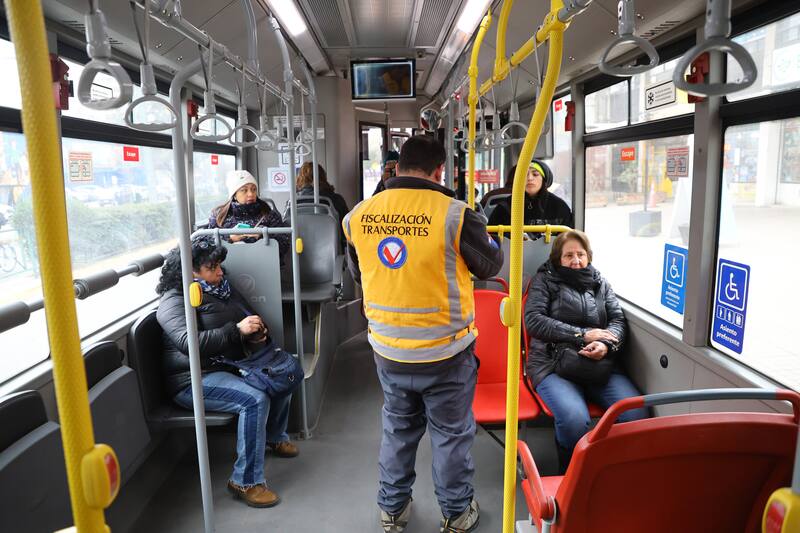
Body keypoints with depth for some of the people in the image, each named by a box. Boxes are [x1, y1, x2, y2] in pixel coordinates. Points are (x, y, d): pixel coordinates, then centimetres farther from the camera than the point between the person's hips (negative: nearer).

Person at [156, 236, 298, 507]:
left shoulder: (221, 288, 11)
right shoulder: (173, 302, -13)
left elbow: (249, 314, 21)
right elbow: (189, 343, -28)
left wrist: (257, 333, -2)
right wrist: (238, 330, -31)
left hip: (231, 365, 9)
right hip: (195, 379, -9)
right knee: (255, 400, -29)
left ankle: (275, 437, 24)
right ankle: (245, 482, -19)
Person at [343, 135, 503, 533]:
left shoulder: (358, 216, -5)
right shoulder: (454, 215, -19)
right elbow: (491, 264, -2)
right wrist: (476, 231, 17)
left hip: (387, 350, 4)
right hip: (446, 351, -3)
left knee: (397, 429, 23)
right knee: (451, 434, 17)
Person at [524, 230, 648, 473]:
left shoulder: (600, 282, 22)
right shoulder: (544, 280, 11)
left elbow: (618, 320, 14)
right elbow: (533, 320, -3)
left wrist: (606, 345, -11)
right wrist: (583, 334, -8)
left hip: (601, 364, 4)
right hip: (553, 364, -3)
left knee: (636, 414, -24)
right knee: (575, 420, -32)